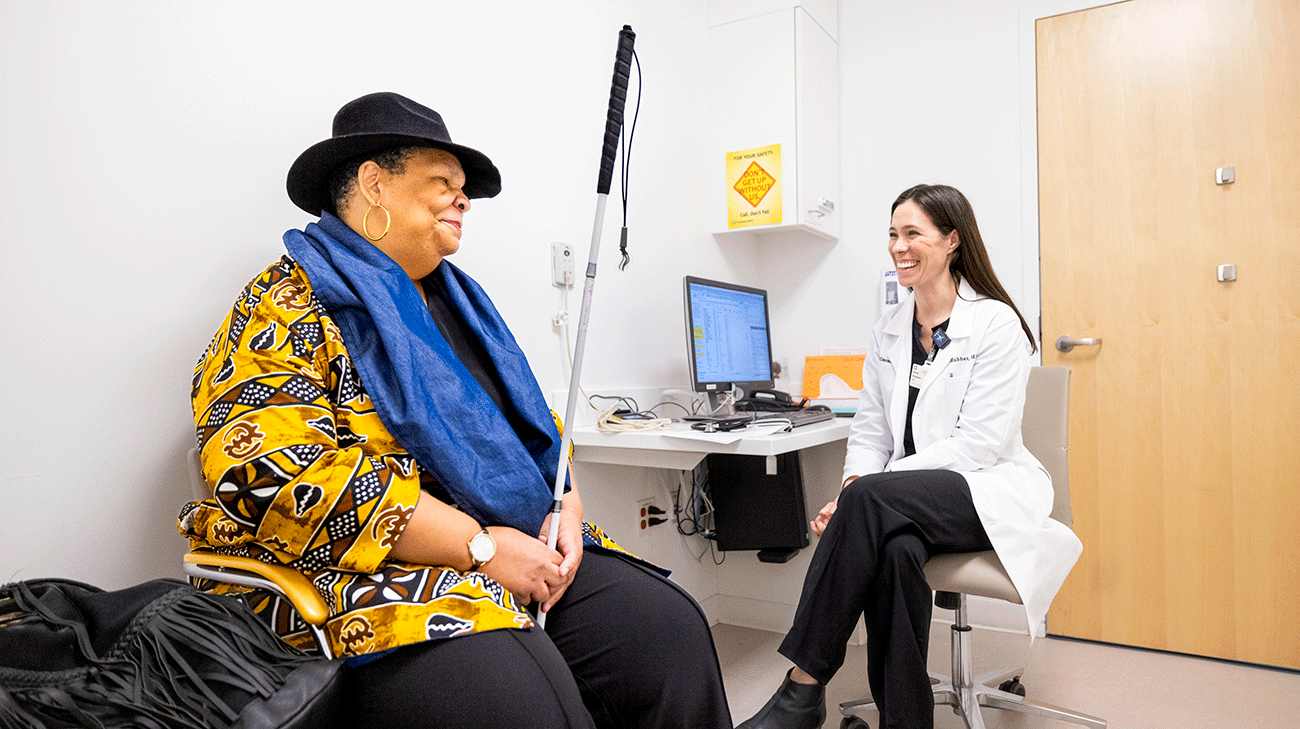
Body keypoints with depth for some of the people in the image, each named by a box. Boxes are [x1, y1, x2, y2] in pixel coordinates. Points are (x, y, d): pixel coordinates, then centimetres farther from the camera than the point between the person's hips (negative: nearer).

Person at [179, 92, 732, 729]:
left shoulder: (456, 300, 20)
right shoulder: (287, 308, -4)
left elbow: (531, 422, 21)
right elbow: (277, 475, -19)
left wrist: (564, 505, -1)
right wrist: (479, 545, -20)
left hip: (521, 554, 7)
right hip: (367, 579, -6)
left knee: (670, 630, -14)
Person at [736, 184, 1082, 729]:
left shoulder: (996, 325, -7)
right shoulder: (888, 330, 11)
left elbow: (980, 442, -15)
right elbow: (870, 427, 10)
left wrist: (865, 490, -20)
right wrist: (853, 489, -12)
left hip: (987, 493, -4)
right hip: (911, 500, 4)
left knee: (872, 499, -32)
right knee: (896, 549, -32)